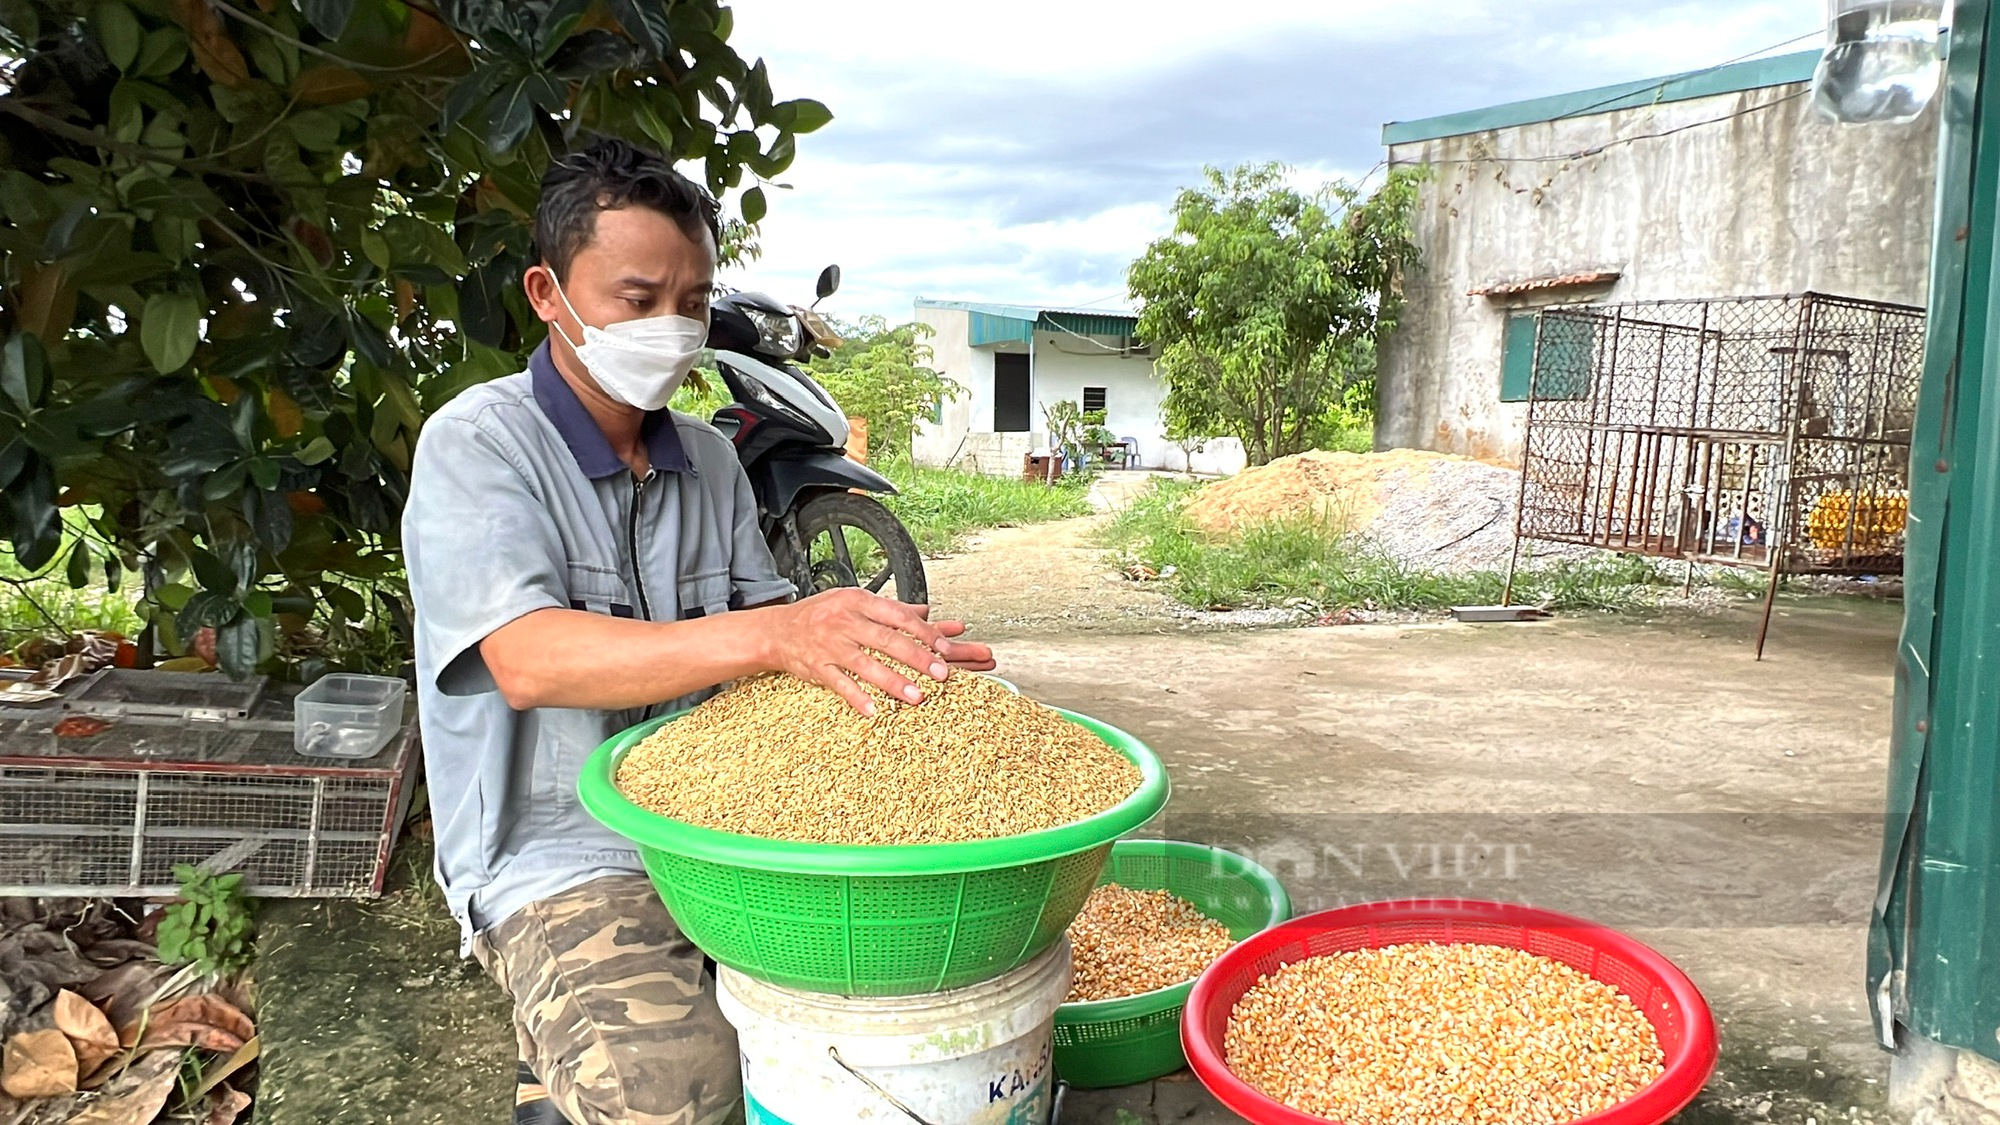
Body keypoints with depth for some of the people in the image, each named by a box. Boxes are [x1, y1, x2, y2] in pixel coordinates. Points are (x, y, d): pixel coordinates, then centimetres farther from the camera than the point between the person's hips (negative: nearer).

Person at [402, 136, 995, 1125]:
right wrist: (769, 637, -38)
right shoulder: (477, 443, -9)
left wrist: (890, 652, -18)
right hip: (561, 862, -6)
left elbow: (766, 636, 5)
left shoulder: (708, 458, 11)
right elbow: (529, 661, -25)